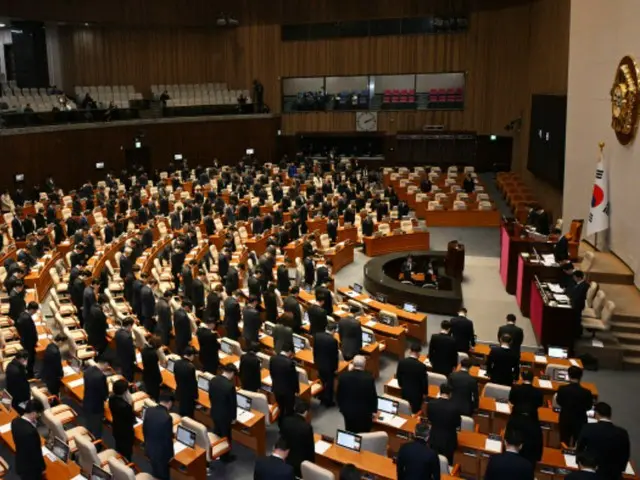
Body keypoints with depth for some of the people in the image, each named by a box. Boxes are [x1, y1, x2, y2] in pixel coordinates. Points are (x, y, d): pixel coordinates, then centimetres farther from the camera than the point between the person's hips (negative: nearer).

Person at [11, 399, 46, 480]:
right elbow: (36, 452, -26)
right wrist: (42, 467, -10)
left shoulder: (15, 421, -13)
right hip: (31, 468, -8)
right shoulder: (31, 431, -39)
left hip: (20, 464, 8)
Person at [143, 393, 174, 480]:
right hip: (161, 452, -6)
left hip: (149, 448, 6)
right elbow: (168, 439, -21)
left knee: (155, 472, 28)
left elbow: (144, 429, 3)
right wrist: (170, 454, -6)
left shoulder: (148, 410, -11)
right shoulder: (167, 417, -30)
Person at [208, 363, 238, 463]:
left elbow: (210, 396, 5)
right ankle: (225, 457, 32)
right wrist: (233, 417, -4)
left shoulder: (213, 380, -10)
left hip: (214, 412, 6)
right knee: (225, 436, 15)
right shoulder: (230, 385, -30)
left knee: (216, 433, 26)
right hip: (225, 415, -6)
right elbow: (233, 403, -19)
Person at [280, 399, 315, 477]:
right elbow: (310, 446, -15)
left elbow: (282, 437, 3)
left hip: (286, 457, 5)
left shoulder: (285, 421, -12)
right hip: (300, 460, -5)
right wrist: (311, 462, 0)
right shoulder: (307, 426, -26)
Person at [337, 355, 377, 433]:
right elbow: (373, 396, -13)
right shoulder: (369, 378, -23)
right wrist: (374, 410, 3)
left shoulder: (343, 376, -16)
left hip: (347, 410, 3)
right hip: (364, 411, -2)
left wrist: (341, 406, 14)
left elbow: (339, 394, -4)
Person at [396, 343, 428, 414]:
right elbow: (424, 382, -14)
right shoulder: (422, 366, -26)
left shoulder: (401, 362, -16)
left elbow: (398, 376, 0)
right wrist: (425, 393, 5)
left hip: (405, 391, 4)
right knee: (415, 412, 14)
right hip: (417, 393, -3)